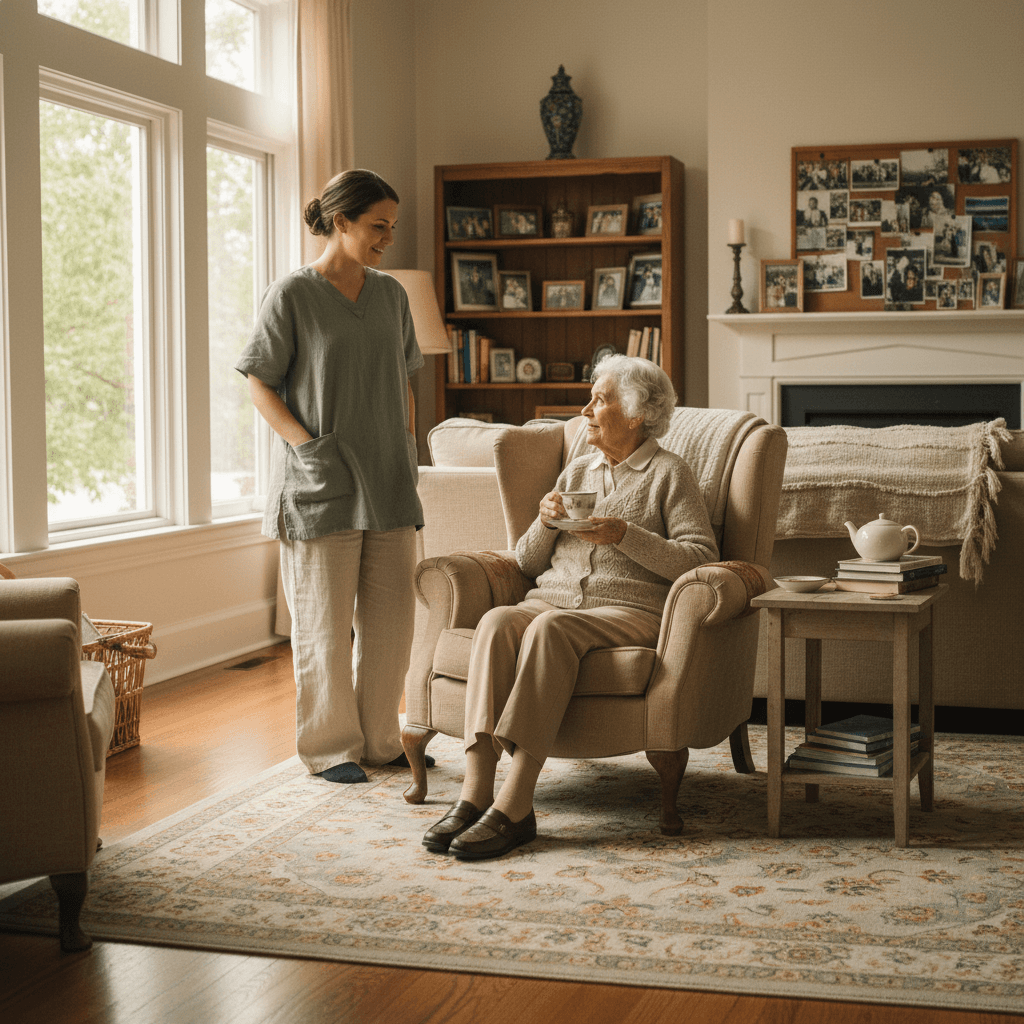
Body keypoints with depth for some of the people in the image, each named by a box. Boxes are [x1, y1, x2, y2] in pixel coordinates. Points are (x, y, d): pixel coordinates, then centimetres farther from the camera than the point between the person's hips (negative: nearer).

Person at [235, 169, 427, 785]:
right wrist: (309, 445, -15)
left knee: (391, 617, 8)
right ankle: (330, 748, 13)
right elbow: (262, 387, -5)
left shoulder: (391, 295, 11)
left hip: (390, 482, 6)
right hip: (322, 485, -5)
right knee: (325, 622, 1)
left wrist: (408, 452, 10)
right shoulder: (292, 295, -5)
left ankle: (379, 740, 21)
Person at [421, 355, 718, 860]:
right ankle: (475, 792, -37)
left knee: (549, 628, -37)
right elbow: (528, 563, 24)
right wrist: (545, 522, 3)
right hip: (551, 598, 5)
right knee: (496, 621, -30)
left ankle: (514, 806, -41)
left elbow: (701, 558, -5)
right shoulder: (577, 471, 25)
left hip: (628, 609, -5)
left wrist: (624, 535, -13)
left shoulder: (669, 474, 8)